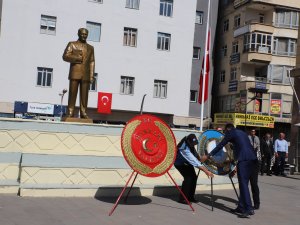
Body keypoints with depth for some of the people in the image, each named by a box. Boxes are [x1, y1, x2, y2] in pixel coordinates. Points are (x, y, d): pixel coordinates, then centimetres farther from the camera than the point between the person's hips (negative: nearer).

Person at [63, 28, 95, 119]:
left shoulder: (90, 48, 18)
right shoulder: (72, 44, 11)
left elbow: (92, 62, 11)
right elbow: (65, 56, 2)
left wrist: (91, 75, 2)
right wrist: (77, 58, -8)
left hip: (86, 75, 2)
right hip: (75, 73, -2)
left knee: (84, 95, -1)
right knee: (72, 94, -4)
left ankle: (83, 113, 2)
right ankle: (70, 113, -2)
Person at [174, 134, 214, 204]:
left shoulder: (190, 145, -19)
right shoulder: (184, 149, -42)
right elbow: (194, 162, -45)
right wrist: (206, 171, -46)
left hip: (187, 163, 8)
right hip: (180, 163, -8)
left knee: (194, 177, 1)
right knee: (188, 178, -20)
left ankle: (190, 197, 14)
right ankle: (182, 198, -11)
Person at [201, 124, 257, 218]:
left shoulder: (230, 132, 9)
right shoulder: (242, 133, 30)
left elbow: (220, 145, 7)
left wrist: (208, 155, 12)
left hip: (244, 160, -8)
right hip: (252, 159, 8)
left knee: (243, 184, -10)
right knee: (243, 184, 12)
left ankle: (249, 209, -17)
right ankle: (241, 207, 15)